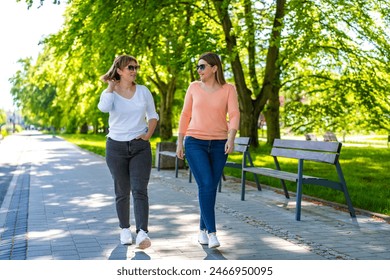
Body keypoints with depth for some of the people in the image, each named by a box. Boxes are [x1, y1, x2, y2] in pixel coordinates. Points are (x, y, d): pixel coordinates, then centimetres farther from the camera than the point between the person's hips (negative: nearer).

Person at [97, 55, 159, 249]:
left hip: (140, 147, 1)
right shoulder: (110, 93, -3)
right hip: (116, 146, 0)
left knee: (139, 190, -12)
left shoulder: (143, 91, 3)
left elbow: (153, 115, 13)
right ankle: (125, 229, 23)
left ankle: (142, 233, -18)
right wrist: (111, 86, -14)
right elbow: (103, 108, -27)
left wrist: (148, 134, -3)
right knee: (122, 192, 7)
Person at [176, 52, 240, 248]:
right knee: (205, 185, -15)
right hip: (195, 143, -1)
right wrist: (180, 142, 4)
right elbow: (185, 115, 8)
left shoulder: (228, 89, 0)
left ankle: (203, 230, 21)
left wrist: (231, 138, -27)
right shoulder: (194, 87, 4)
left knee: (211, 188, 6)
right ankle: (211, 232, -13)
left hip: (219, 145, 1)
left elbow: (234, 115, -11)